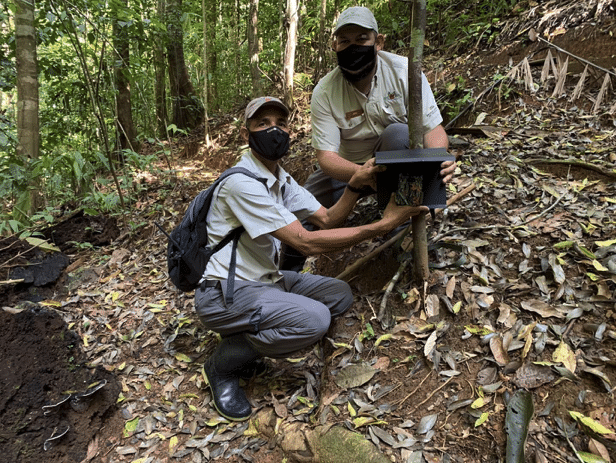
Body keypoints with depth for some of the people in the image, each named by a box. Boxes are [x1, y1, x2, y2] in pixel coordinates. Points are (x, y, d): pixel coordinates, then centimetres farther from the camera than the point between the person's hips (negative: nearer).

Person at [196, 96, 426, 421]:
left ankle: (250, 334, 6)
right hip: (224, 295, -9)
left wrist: (355, 185, -16)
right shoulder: (241, 182, -22)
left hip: (264, 280, 9)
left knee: (340, 294, 1)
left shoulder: (282, 180, 9)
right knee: (314, 318, -28)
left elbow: (327, 218, 4)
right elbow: (305, 242, -26)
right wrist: (383, 225, -26)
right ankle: (224, 363, -4)